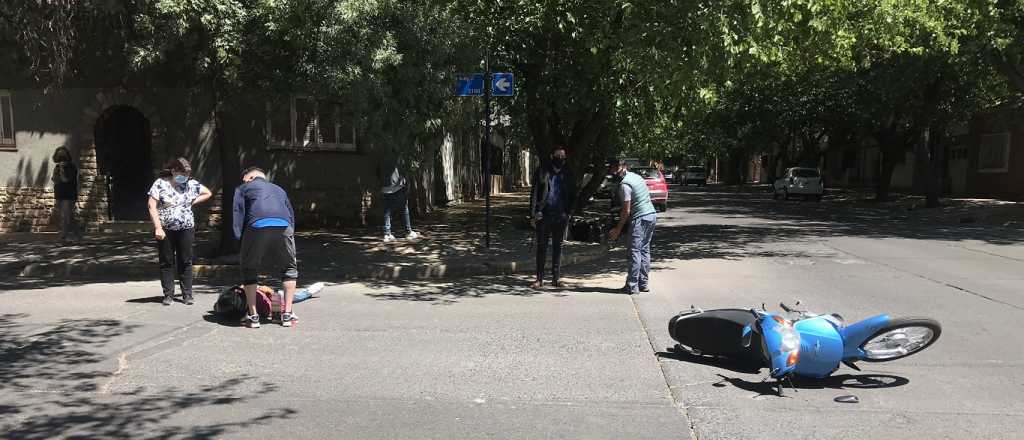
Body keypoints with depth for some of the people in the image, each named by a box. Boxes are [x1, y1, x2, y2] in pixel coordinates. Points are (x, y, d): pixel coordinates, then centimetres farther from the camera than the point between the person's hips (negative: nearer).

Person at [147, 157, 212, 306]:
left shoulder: (191, 184, 4)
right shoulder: (160, 184, -5)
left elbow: (207, 193, 18)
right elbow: (152, 206, -9)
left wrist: (192, 202, 3)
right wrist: (158, 227, -16)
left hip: (186, 229, 2)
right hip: (165, 230, -2)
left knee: (185, 262, 4)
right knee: (166, 263, 4)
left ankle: (187, 294, 10)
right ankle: (168, 295, 11)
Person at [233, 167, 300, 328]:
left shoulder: (242, 188, 26)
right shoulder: (279, 189, 37)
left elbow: (238, 215, 13)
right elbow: (291, 215, 30)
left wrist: (240, 240, 9)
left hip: (257, 226, -2)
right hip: (283, 226, 2)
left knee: (249, 270, 17)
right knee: (290, 268, 21)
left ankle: (252, 315, 15)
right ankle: (287, 313, 16)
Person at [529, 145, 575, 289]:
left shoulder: (567, 173, 8)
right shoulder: (542, 171, -2)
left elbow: (572, 194, 14)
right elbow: (534, 194, -2)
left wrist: (569, 212, 2)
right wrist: (533, 215, -8)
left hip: (561, 216, 3)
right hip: (544, 215, -3)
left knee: (558, 247, 8)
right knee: (541, 247, 2)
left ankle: (555, 278, 16)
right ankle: (539, 278, 8)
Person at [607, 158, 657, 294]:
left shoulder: (624, 185, -14)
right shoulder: (636, 176, 13)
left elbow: (626, 211, -15)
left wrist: (617, 229, -8)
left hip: (640, 219, -9)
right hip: (652, 215, 9)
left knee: (634, 251, -6)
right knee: (645, 250, 12)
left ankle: (632, 286, -6)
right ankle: (644, 284, 15)